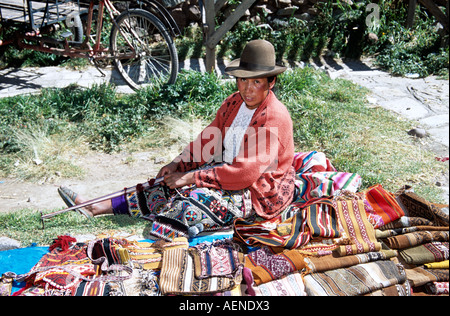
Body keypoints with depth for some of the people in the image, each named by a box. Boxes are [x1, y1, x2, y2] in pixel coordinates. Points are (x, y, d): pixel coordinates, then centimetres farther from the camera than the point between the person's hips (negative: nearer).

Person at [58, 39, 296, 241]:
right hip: (228, 171, 7)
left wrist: (192, 177, -25)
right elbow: (208, 140, 8)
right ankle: (97, 207, -5)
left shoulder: (274, 118, -22)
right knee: (171, 188, -6)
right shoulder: (234, 102, 4)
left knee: (195, 199, -30)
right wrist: (178, 164, -9)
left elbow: (246, 172, -27)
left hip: (258, 190, -7)